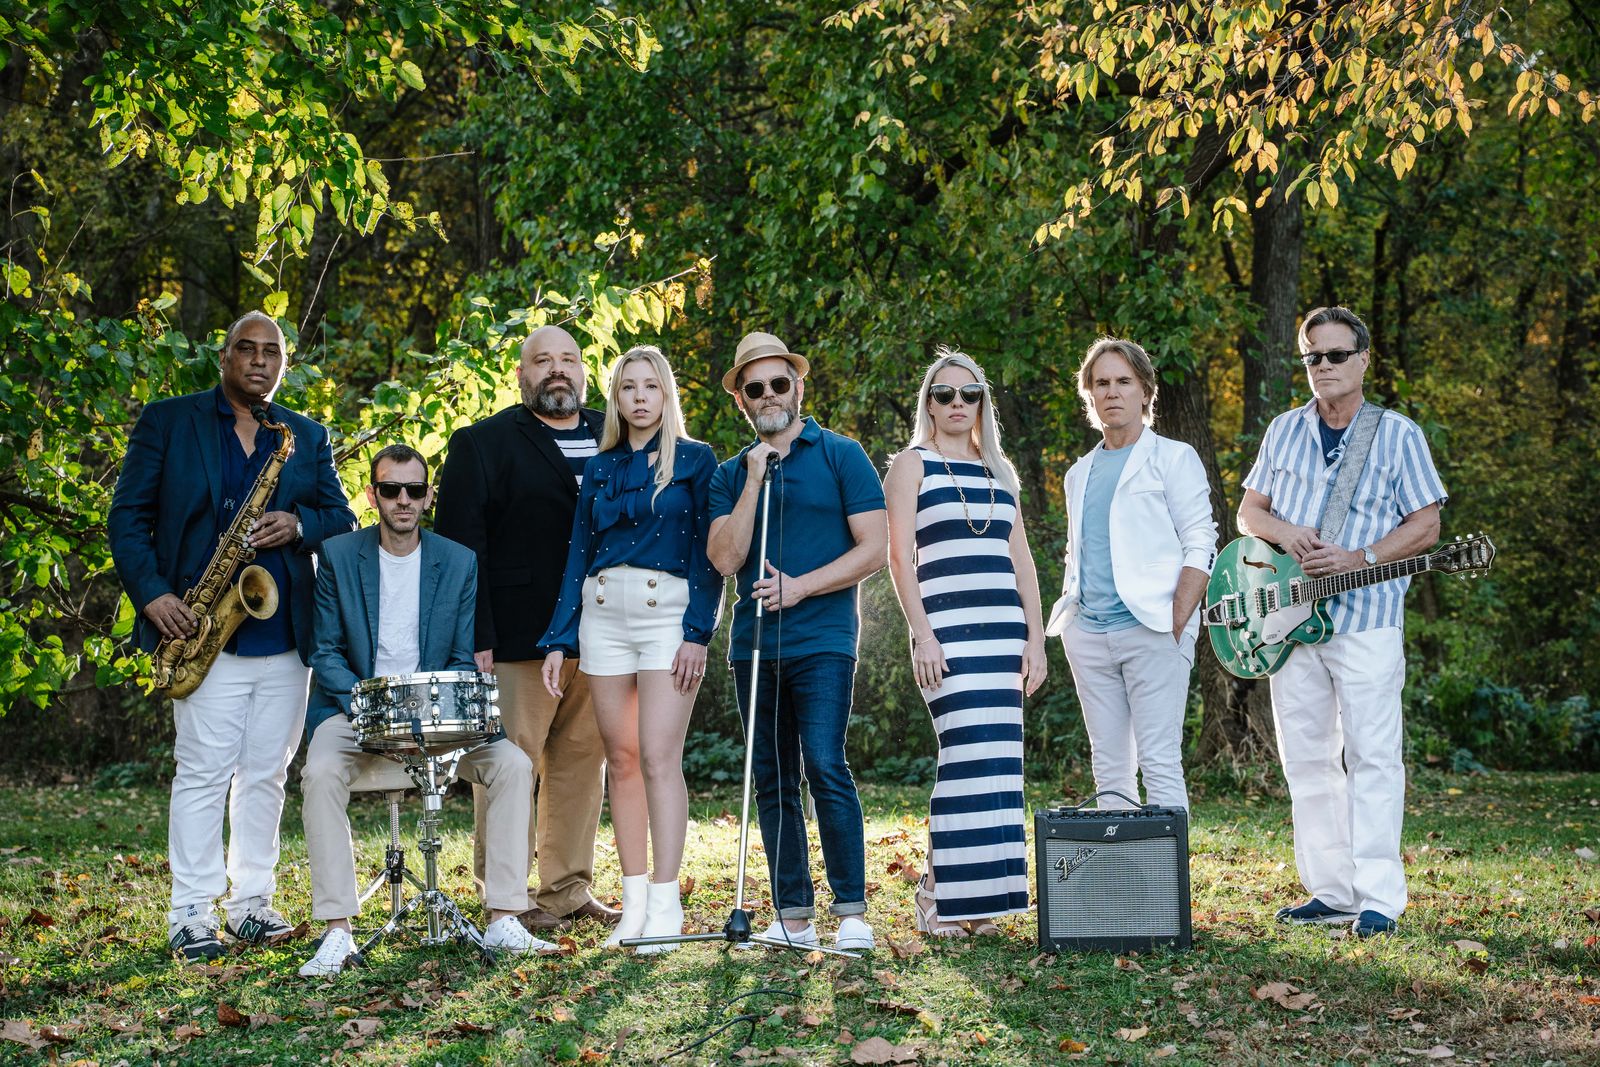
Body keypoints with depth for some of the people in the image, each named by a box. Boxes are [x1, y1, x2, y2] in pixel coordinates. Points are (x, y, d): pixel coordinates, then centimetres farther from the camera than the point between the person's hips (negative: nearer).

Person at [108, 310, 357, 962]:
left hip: (285, 633, 4)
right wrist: (153, 593, -10)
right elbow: (128, 515, 3)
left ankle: (253, 903, 16)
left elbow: (341, 516, 13)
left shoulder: (308, 438, 15)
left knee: (266, 773, 7)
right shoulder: (168, 421, 6)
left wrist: (299, 525, -9)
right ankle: (191, 917, -1)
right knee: (203, 771, -6)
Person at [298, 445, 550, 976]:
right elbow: (326, 653, 0)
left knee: (514, 764, -21)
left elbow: (464, 661, 5)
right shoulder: (338, 555, 1)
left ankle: (502, 922, -15)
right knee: (321, 772, -33)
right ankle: (337, 933, -28)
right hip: (354, 709, -2)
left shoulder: (460, 563, 4)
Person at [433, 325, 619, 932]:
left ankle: (570, 889, 18)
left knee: (583, 760, 9)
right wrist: (474, 636, -13)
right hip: (519, 637, -5)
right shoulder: (483, 444, 1)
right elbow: (460, 542, -4)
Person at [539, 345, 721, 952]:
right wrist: (559, 640, 7)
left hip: (668, 611, -4)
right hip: (603, 614, 4)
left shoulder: (695, 460, 3)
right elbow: (579, 554, 14)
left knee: (658, 757, -12)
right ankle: (634, 901, 9)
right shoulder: (601, 468, 15)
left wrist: (698, 632, -12)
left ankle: (665, 906, -11)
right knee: (621, 760, 4)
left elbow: (708, 552, -2)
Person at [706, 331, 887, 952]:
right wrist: (754, 480, -5)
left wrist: (800, 587, -10)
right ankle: (793, 917, 11)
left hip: (821, 641, -4)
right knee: (772, 782, 6)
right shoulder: (731, 475, 14)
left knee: (825, 767, -15)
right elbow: (725, 558, 0)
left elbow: (873, 549, -2)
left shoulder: (840, 456, 4)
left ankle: (851, 911, -9)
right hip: (753, 644, 5)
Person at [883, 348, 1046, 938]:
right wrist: (922, 635, -13)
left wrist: (1035, 639, 9)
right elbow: (899, 556, -3)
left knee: (999, 761, 1)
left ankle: (981, 896, 7)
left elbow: (1021, 560, 17)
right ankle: (941, 895, -7)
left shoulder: (1000, 470, 19)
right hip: (946, 628, -5)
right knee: (970, 754, -15)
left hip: (1004, 629, 5)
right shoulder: (913, 464, 5)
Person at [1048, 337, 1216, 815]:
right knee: (1109, 770, 5)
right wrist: (1068, 621, 9)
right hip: (1088, 633, 6)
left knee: (1160, 766, -10)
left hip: (1150, 628, -5)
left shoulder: (1173, 458, 3)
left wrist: (1175, 629, -13)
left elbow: (1200, 547, -4)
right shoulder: (1080, 474, 20)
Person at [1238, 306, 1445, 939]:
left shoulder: (1398, 434, 1)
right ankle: (1330, 893, 13)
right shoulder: (1285, 431, 13)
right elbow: (1248, 510, 16)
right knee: (1306, 760, 6)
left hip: (1365, 621, -4)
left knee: (1372, 757, -7)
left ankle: (1377, 899, -5)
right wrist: (1282, 531, -7)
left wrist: (1356, 559, -15)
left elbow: (1425, 525, -2)